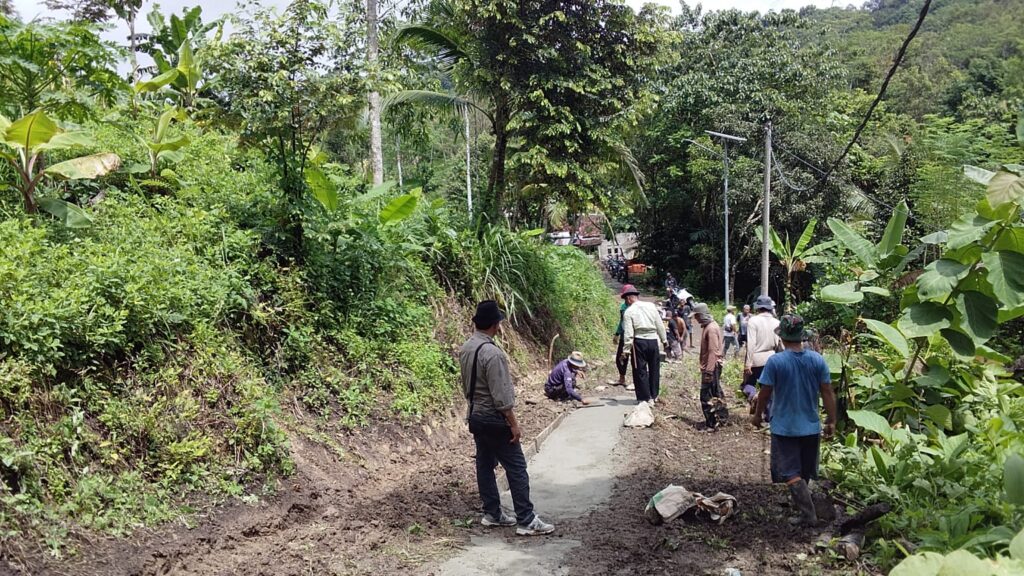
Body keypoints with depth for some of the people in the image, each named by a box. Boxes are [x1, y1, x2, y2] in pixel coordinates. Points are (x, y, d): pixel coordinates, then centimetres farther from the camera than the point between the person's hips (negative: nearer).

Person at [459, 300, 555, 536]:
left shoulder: (465, 349, 3)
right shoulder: (492, 353, -24)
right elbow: (501, 395, -23)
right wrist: (513, 424, -16)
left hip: (475, 416, 9)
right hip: (494, 419, -9)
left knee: (485, 464, 15)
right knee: (516, 468, -3)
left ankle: (492, 513, 24)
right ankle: (526, 521, -1)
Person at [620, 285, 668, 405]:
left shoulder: (629, 311, -6)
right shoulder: (651, 306, 5)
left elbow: (628, 333, -11)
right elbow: (660, 325, 9)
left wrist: (626, 349, -8)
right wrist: (664, 339, 19)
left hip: (639, 342, -4)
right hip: (653, 340, 4)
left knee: (640, 371, 5)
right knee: (654, 369, 17)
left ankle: (646, 398, 7)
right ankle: (654, 395, 28)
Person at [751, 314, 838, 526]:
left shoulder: (775, 361, -16)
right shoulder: (817, 359, -7)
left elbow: (765, 393, -10)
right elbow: (828, 393, -3)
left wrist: (757, 415, 7)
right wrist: (831, 421, 7)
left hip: (784, 427, -4)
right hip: (811, 427, 4)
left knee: (791, 473, 2)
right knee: (805, 472, 21)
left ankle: (809, 515, -4)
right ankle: (799, 501, 40)